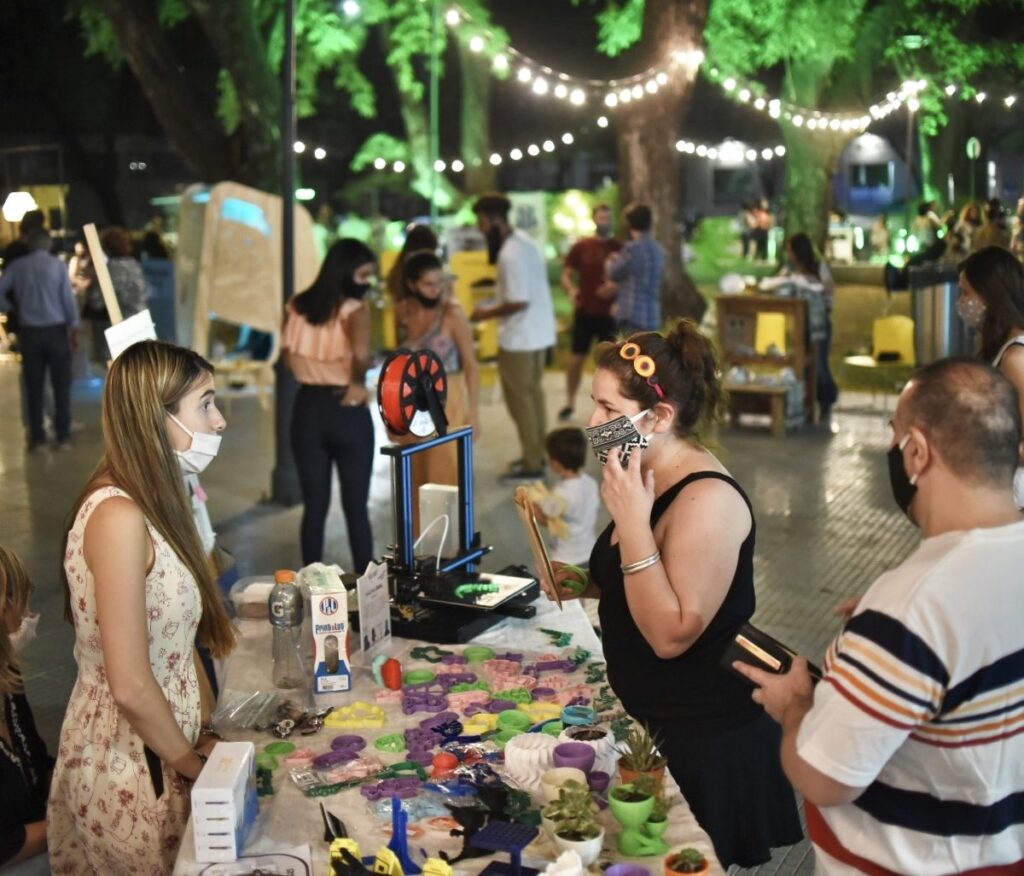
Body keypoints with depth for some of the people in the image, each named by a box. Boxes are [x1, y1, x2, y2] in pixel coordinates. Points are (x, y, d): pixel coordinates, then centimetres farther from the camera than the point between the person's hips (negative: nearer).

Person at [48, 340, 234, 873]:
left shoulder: (152, 503, 5)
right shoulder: (120, 518, -25)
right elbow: (130, 685, -25)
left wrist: (210, 729, 4)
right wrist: (190, 762, -12)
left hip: (158, 748, 8)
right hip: (129, 768, -8)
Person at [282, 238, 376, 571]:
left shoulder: (297, 306, 4)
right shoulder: (355, 309, -14)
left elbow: (290, 358, 9)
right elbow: (360, 354, -32)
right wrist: (359, 380, -17)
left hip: (307, 408, 4)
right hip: (348, 411, -4)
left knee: (314, 506, 12)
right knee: (356, 507, 8)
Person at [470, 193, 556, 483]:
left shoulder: (510, 254, -23)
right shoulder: (525, 241, 8)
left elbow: (519, 302, -26)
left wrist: (487, 313, -13)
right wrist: (496, 307, 15)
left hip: (520, 336, -10)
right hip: (538, 331, 10)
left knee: (519, 398, 0)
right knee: (533, 392, 18)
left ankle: (532, 465, 6)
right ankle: (537, 454, 29)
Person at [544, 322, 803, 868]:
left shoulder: (707, 499, -25)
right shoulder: (651, 480, 3)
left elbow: (671, 634, -30)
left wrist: (632, 521, -31)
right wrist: (583, 583, 1)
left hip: (705, 743, -9)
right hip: (651, 721, 9)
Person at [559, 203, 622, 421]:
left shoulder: (620, 249, 0)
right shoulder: (581, 246, 1)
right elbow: (566, 275, 4)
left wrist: (616, 288, -17)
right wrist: (571, 290, -18)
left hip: (609, 313, 0)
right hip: (584, 312, 0)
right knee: (576, 359, 3)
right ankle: (569, 403, 17)